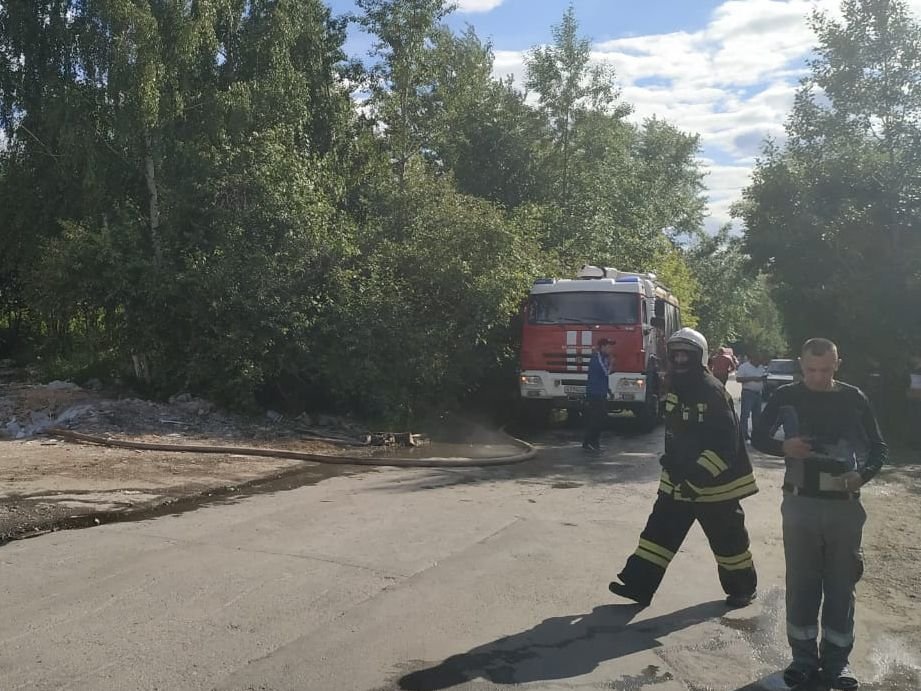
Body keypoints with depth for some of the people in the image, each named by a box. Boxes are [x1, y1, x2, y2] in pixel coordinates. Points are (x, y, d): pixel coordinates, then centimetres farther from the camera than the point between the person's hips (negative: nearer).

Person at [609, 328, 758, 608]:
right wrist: (672, 461, 9)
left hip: (715, 483, -7)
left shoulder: (713, 392, -19)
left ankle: (743, 587, 31)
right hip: (678, 481, 7)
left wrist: (699, 474, -29)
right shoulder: (674, 388, 6)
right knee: (659, 531, 4)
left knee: (728, 540, 10)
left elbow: (726, 444, -23)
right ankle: (638, 584, 8)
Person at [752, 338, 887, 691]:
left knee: (841, 584, 7)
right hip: (800, 503, 0)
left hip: (844, 504, 1)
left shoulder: (854, 398, 1)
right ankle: (804, 657, 20)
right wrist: (783, 447, -16)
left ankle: (836, 660, 20)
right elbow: (758, 437, 5)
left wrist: (863, 474, -12)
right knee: (801, 582, 7)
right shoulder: (786, 396, -1)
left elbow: (878, 447, 7)